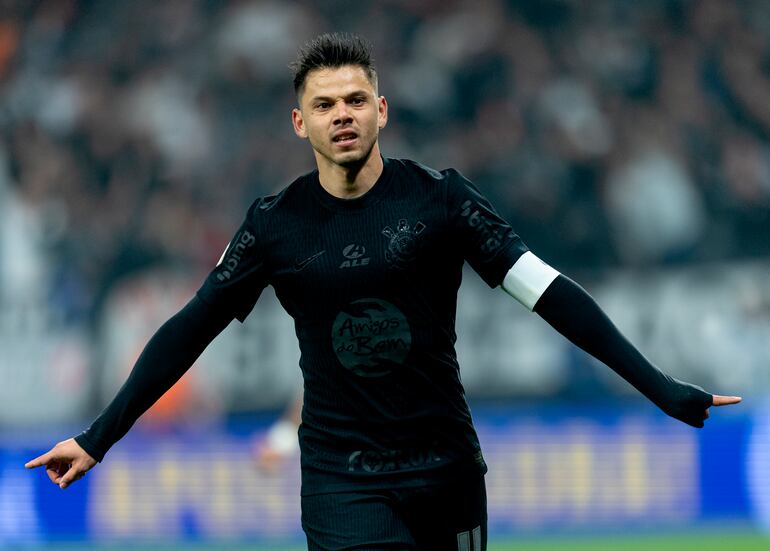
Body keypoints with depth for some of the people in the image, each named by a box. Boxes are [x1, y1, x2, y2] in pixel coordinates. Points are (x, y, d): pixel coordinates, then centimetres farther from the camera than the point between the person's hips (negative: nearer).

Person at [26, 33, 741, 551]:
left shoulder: (437, 199, -3)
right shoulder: (276, 224, -1)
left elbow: (543, 289, -5)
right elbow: (189, 331, 4)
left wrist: (656, 384, -11)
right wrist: (99, 437, 2)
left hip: (447, 469, 1)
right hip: (341, 478, -1)